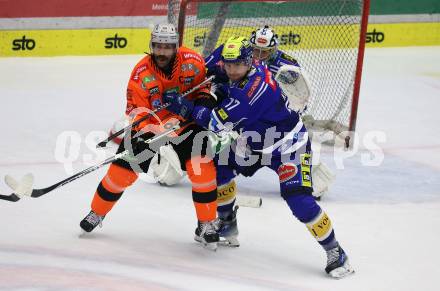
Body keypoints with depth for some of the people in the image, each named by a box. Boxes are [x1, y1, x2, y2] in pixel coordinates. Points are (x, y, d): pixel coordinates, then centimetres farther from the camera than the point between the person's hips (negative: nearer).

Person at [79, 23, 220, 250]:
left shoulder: (192, 61, -18)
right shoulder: (141, 73, -22)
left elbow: (207, 81, 2)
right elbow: (136, 109, -21)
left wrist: (203, 97, -18)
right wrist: (145, 131, -38)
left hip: (186, 122, 0)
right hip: (150, 124, 0)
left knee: (202, 167, -17)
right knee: (123, 167, -3)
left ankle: (206, 224, -4)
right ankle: (97, 213, 20)